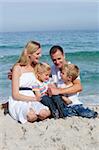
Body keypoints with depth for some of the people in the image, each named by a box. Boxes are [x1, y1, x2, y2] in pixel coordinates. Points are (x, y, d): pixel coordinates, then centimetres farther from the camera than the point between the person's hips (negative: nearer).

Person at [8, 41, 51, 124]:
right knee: (32, 116, -35)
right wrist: (35, 98, -13)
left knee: (46, 113, -30)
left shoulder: (36, 67, 15)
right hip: (19, 101, -4)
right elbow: (15, 95, -9)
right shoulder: (18, 68, -4)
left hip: (32, 100, 5)